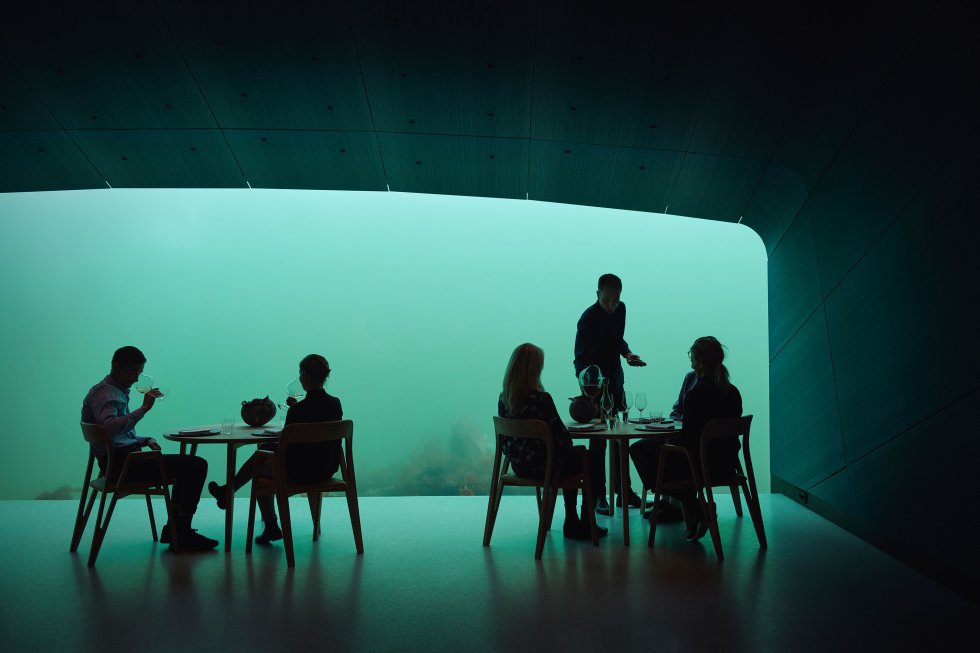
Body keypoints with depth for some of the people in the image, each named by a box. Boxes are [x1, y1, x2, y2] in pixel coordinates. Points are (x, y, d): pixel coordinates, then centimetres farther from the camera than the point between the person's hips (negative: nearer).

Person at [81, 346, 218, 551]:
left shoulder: (118, 392, 22)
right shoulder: (104, 392, -10)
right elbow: (110, 428, -31)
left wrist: (146, 440, 13)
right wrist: (144, 408, -29)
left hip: (125, 459, 11)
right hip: (120, 463, -11)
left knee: (187, 468, 20)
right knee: (197, 465, -17)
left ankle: (174, 530, 14)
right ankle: (182, 533, -12)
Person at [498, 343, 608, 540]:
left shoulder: (503, 398, -4)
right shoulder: (541, 399, -24)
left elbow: (508, 437, 5)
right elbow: (561, 435, -19)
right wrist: (568, 447, 6)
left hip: (518, 465, 7)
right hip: (541, 466, -7)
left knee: (573, 455, 31)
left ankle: (571, 522, 35)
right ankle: (584, 525, 26)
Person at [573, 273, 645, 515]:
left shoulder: (620, 309, 1)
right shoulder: (588, 319, -20)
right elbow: (580, 361, -21)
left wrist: (627, 353, -2)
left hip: (615, 380, 7)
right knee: (598, 439, -5)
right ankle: (598, 496, 4)